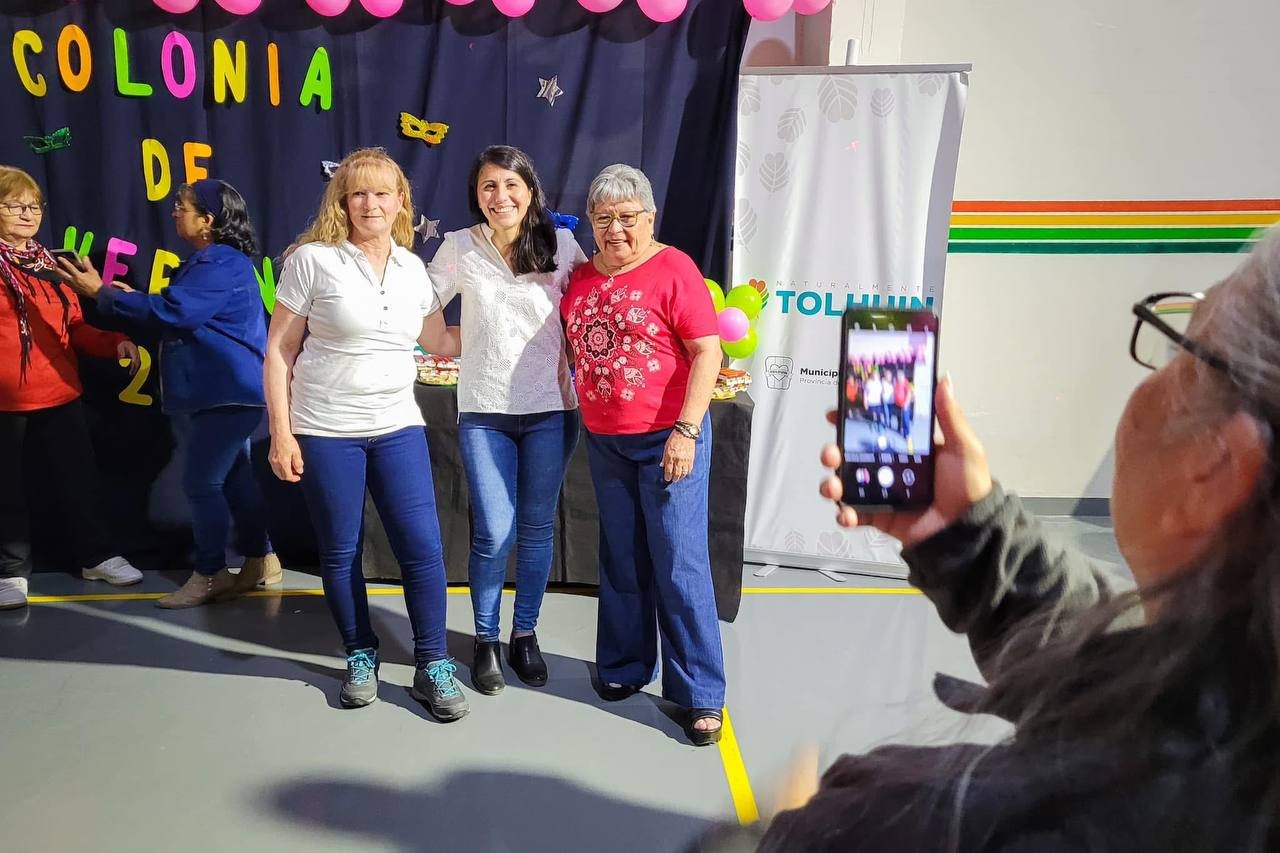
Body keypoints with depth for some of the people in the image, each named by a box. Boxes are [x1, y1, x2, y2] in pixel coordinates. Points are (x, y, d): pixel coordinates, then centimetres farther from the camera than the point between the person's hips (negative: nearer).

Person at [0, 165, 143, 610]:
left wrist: (114, 342, -5)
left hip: (60, 395, 5)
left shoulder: (50, 265, 12)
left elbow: (74, 327, 12)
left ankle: (97, 555, 26)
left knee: (79, 479, 12)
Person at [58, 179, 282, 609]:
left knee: (201, 482, -4)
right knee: (233, 477, 14)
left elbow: (172, 311, -25)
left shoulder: (222, 265, -17)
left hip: (229, 394, -11)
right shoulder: (209, 261, 17)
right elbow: (186, 314, 22)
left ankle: (210, 575, 9)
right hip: (219, 392, 11)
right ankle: (260, 562, 22)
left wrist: (102, 293, -18)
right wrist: (132, 298, 11)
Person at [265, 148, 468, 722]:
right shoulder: (313, 259, -6)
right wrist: (281, 433, -8)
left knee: (423, 548, -1)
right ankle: (361, 658, 28)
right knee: (340, 552, 8)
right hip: (326, 432, -3)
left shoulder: (413, 267, 6)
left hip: (398, 428, 3)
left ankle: (432, 666, 14)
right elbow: (279, 351, -4)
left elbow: (437, 341, 17)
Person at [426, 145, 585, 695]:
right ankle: (485, 641, 21)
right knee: (494, 534, -3)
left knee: (537, 529, 10)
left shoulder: (561, 244, -1)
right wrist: (471, 341, -3)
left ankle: (525, 635, 30)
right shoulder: (459, 248, -2)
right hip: (484, 412, -1)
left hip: (550, 409, 1)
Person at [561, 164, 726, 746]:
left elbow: (707, 352, -12)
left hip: (668, 437, -5)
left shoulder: (673, 269, -8)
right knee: (621, 560, 15)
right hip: (603, 441, 6)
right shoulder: (581, 277, 8)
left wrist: (686, 430, -18)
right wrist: (578, 412, 9)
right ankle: (625, 666, 32)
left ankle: (700, 694, 9)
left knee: (679, 563, -2)